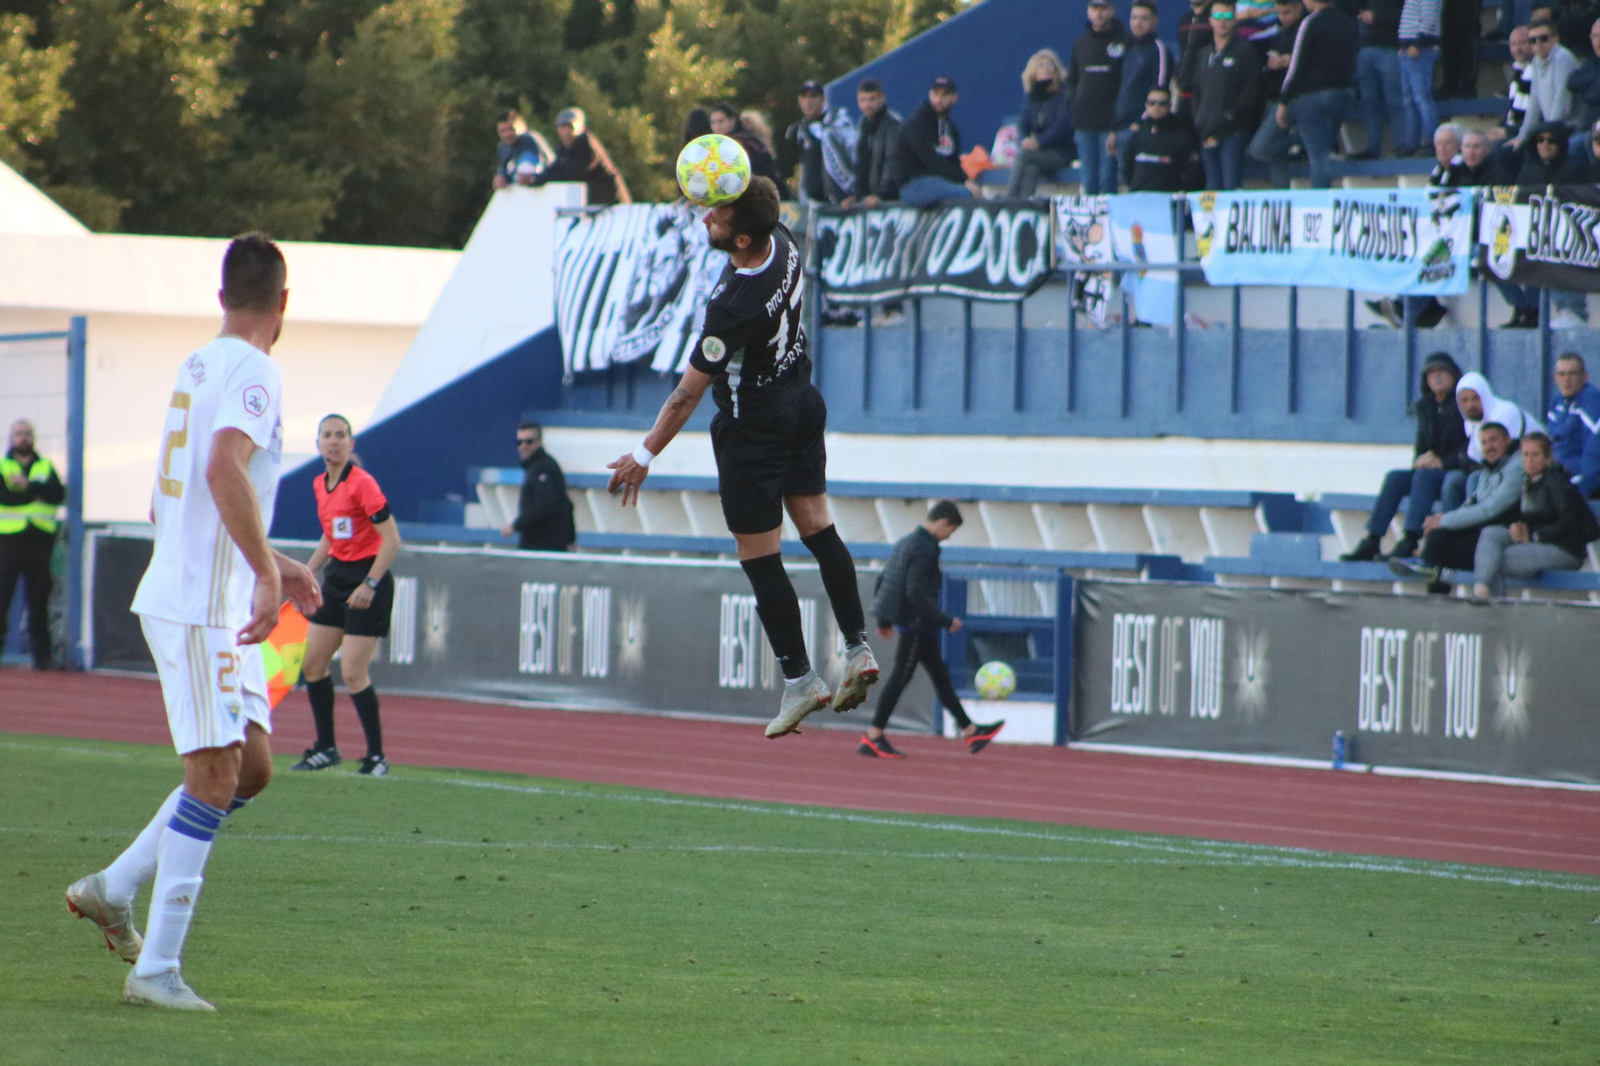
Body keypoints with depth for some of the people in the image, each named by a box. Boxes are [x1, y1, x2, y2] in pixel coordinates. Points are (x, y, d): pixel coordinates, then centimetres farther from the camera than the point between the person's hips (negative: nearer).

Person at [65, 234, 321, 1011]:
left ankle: (112, 888, 18)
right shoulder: (254, 371, -12)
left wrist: (268, 567, 28)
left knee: (251, 768, 14)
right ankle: (156, 970, -10)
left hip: (214, 602, 9)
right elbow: (225, 471, -29)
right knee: (216, 778, -9)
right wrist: (266, 572, -31)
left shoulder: (197, 367, 16)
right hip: (202, 609, -9)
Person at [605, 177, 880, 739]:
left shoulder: (733, 308, -34)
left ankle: (799, 678, 10)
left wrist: (644, 456, -12)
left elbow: (688, 394, -24)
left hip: (754, 429, -8)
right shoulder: (783, 244, -15)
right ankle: (858, 647, 19)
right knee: (817, 528, 17)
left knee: (760, 559, 4)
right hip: (803, 402, 8)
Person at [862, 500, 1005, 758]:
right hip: (917, 624, -11)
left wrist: (884, 620, 24)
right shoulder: (925, 550, -18)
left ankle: (970, 731, 20)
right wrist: (946, 621, -20)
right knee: (900, 678, -4)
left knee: (940, 676, 14)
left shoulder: (905, 543, 12)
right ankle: (872, 737, -1)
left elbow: (883, 580, 17)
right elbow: (917, 593, -26)